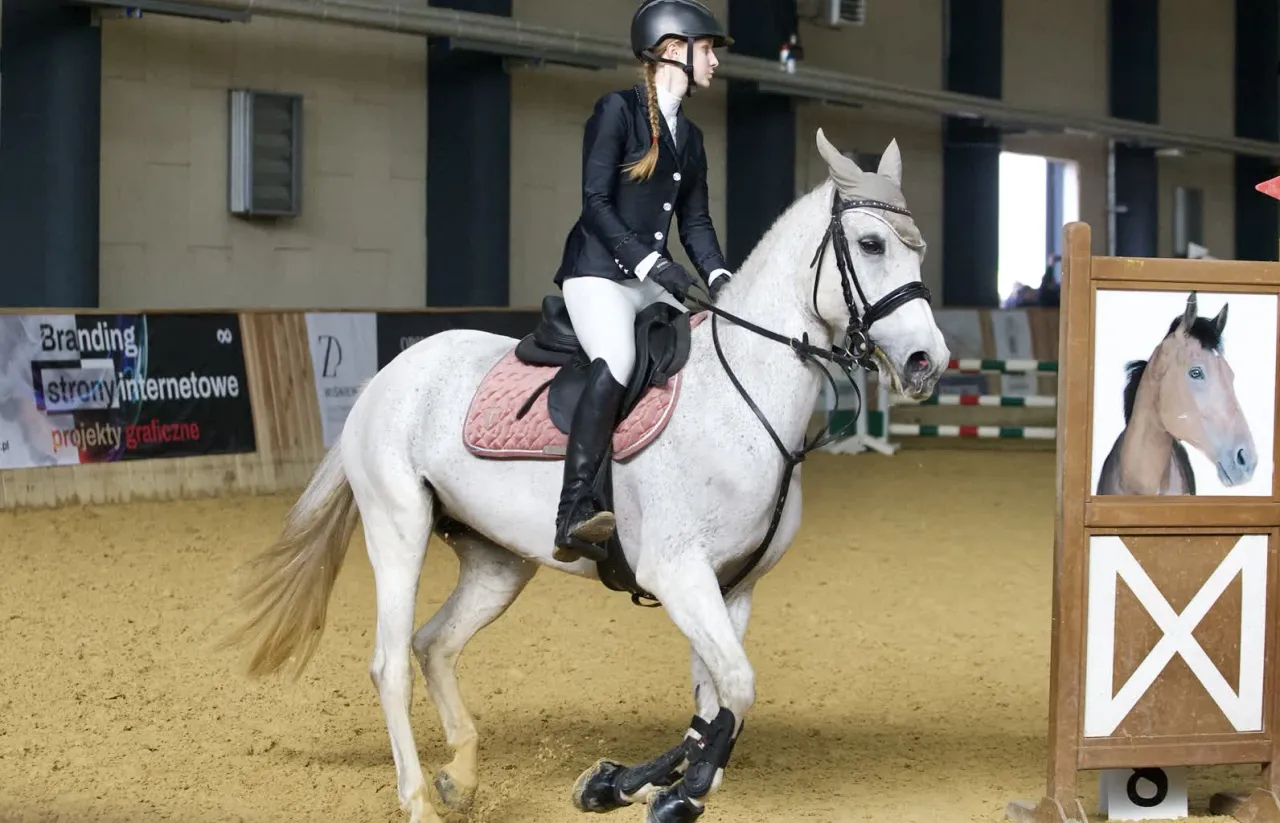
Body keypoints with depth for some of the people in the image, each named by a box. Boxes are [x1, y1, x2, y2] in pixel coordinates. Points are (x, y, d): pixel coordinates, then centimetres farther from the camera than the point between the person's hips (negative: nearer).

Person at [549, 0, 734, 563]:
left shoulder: (689, 136, 19)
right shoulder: (616, 110, -4)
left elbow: (695, 221, 17)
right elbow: (595, 204, -11)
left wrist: (718, 276, -1)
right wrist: (650, 261, -20)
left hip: (654, 279, 8)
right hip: (599, 271, -8)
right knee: (616, 362, -34)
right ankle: (575, 515, -39)